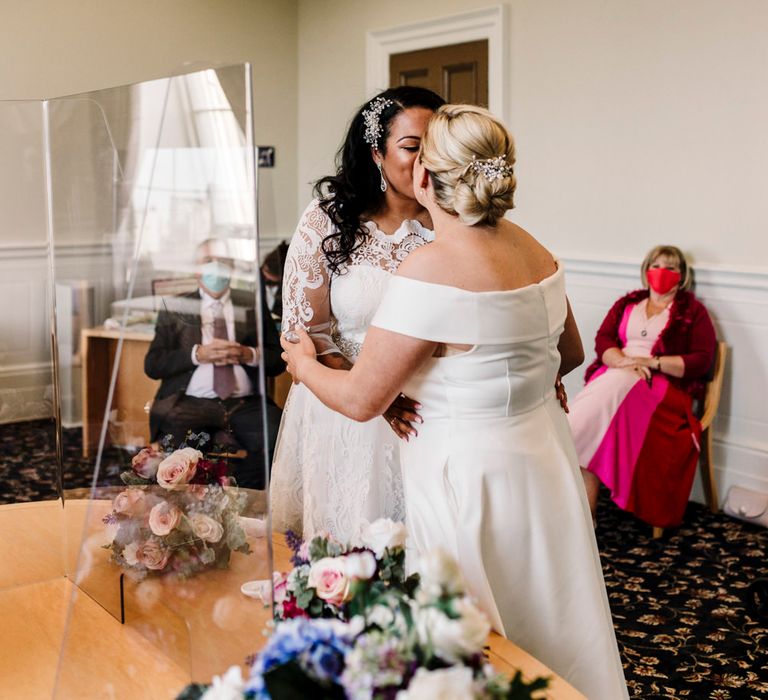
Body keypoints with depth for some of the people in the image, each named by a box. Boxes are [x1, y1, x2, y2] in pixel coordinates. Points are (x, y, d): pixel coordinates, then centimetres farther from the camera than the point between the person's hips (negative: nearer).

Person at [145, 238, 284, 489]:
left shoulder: (253, 304, 19)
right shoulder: (176, 307, 15)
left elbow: (278, 359, 15)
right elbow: (152, 364, 5)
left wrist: (249, 355, -6)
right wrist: (198, 354, -9)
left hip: (245, 403, 2)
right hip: (191, 403, -1)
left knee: (277, 437, -29)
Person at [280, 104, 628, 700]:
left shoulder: (431, 270, -23)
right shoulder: (534, 251, 0)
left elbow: (361, 399, -18)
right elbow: (570, 356, 15)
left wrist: (302, 363, 1)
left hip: (469, 474, -8)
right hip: (545, 461, 8)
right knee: (547, 626, 24)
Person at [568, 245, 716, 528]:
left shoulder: (693, 311, 11)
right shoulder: (627, 304, 21)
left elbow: (702, 360, 0)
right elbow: (603, 339, 9)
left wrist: (652, 362, -11)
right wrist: (623, 361, -13)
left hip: (662, 387, -3)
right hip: (612, 377, 3)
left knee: (615, 386, -36)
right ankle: (583, 515, -35)